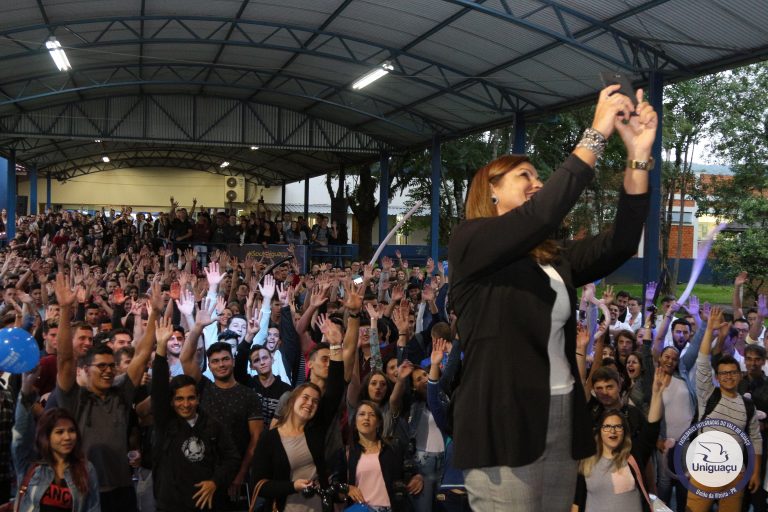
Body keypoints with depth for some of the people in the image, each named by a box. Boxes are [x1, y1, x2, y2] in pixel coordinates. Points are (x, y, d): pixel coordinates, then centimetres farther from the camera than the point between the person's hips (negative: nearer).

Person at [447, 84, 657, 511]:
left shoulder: (555, 259, 15)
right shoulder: (470, 242, -4)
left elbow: (620, 244, 2)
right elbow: (541, 215, -19)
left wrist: (639, 155, -4)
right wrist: (596, 135, -14)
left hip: (563, 422, 7)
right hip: (504, 425, -7)